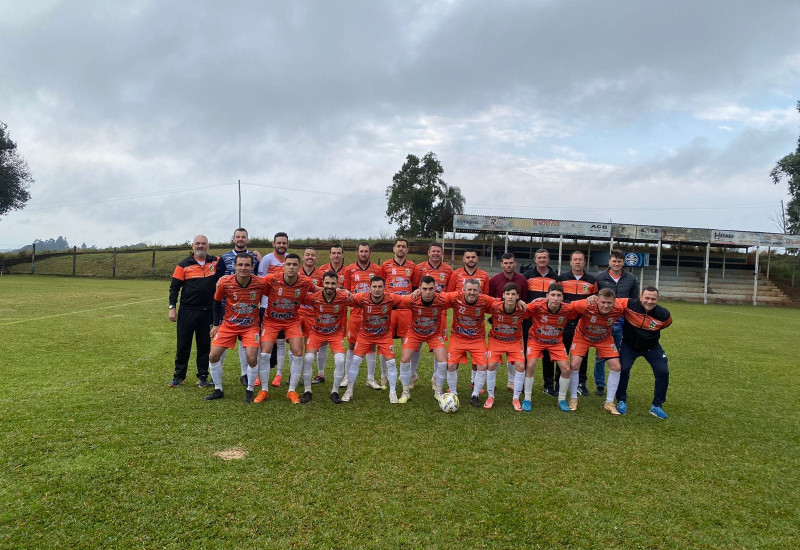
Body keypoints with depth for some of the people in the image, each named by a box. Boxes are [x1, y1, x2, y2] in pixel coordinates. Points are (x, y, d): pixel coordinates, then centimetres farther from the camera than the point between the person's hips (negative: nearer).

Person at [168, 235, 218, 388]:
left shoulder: (215, 262, 5)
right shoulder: (184, 264, 1)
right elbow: (174, 287, 3)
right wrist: (172, 308, -3)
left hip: (207, 311, 1)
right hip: (187, 311, -1)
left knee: (205, 345, 8)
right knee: (183, 345, 6)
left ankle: (202, 377, 19)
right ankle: (179, 376, 20)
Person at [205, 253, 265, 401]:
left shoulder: (260, 283, -17)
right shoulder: (225, 282, -15)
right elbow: (217, 301, 3)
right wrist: (216, 324, 2)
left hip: (251, 326, -2)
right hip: (228, 324, 2)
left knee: (252, 358, -14)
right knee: (213, 356, -3)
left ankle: (249, 391, 10)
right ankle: (218, 390, 18)